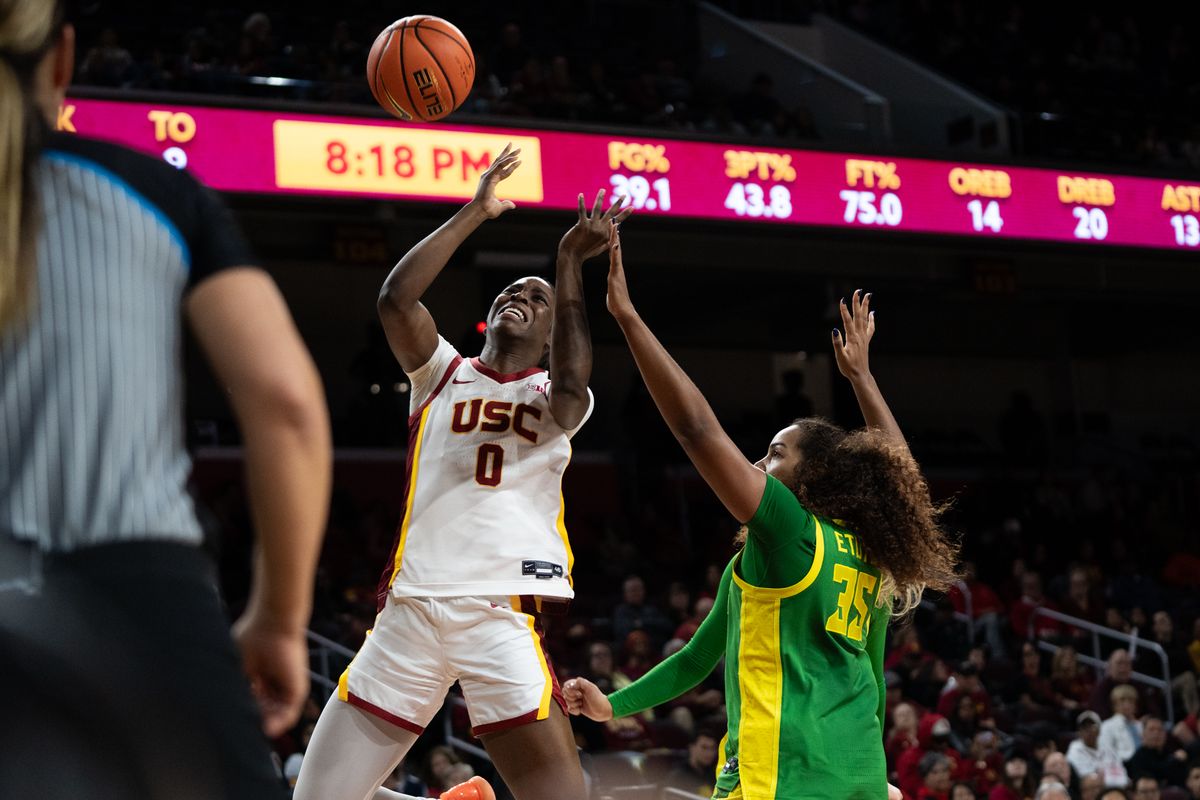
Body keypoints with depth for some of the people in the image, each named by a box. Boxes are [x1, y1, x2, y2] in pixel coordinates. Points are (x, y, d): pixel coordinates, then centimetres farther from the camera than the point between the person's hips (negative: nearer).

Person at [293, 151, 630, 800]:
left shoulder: (554, 396, 12)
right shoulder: (443, 373, 16)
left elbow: (569, 388, -14)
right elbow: (394, 300, -3)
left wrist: (569, 264, -15)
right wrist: (475, 213, -4)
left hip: (503, 614, -2)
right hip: (410, 607, 2)